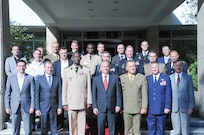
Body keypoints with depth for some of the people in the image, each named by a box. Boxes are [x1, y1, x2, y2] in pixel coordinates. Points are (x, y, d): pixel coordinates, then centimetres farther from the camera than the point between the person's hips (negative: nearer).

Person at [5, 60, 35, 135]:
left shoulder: (30, 78, 2)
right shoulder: (11, 78, 6)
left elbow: (32, 93, 1)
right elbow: (7, 94, 7)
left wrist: (32, 106, -5)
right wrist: (7, 107, 2)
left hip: (26, 107, -1)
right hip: (14, 107, 1)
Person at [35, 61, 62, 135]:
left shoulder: (57, 79, 7)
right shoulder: (40, 79, 3)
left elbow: (59, 94, 7)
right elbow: (36, 95, 1)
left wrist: (60, 107, 1)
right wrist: (37, 108, -4)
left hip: (54, 107, 1)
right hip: (43, 107, -1)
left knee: (54, 127, 4)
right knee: (44, 127, 4)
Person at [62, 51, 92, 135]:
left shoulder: (86, 70, 7)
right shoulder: (66, 71, 7)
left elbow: (88, 87, 6)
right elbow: (64, 88, 6)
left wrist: (89, 101, 1)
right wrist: (64, 103, 2)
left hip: (82, 102, 0)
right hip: (71, 102, 0)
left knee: (82, 123, 0)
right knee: (73, 123, 2)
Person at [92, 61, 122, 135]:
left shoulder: (115, 77, 4)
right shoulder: (96, 79, 5)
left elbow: (118, 92, 4)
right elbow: (94, 94, 5)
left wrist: (118, 105, -2)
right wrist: (94, 107, -2)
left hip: (112, 108, 0)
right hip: (100, 108, 0)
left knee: (112, 128, 7)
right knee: (100, 128, 4)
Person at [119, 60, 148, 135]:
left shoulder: (142, 77, 3)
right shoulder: (121, 78, 6)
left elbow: (144, 94, 0)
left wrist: (144, 107, -5)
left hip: (138, 108, 0)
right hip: (126, 108, 1)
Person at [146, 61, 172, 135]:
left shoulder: (166, 78, 1)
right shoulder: (147, 78, 8)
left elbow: (168, 93, -1)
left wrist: (167, 107, -7)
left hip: (161, 109, -1)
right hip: (150, 110, 2)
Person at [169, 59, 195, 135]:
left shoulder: (188, 77, 3)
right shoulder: (170, 78, 5)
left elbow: (191, 93, 2)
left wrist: (191, 107, -3)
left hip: (185, 107, -1)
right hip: (174, 108, 1)